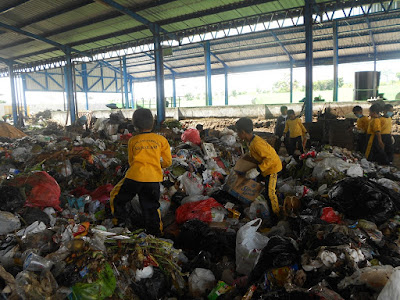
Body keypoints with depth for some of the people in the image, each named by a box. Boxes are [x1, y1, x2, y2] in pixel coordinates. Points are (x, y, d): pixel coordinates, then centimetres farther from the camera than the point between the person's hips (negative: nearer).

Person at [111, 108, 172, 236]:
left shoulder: (132, 141, 5)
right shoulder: (161, 139, 4)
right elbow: (168, 162, 8)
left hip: (134, 176, -1)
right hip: (153, 179, 1)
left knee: (116, 197, 21)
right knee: (152, 208, 13)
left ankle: (122, 221, 14)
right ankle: (155, 233, 17)